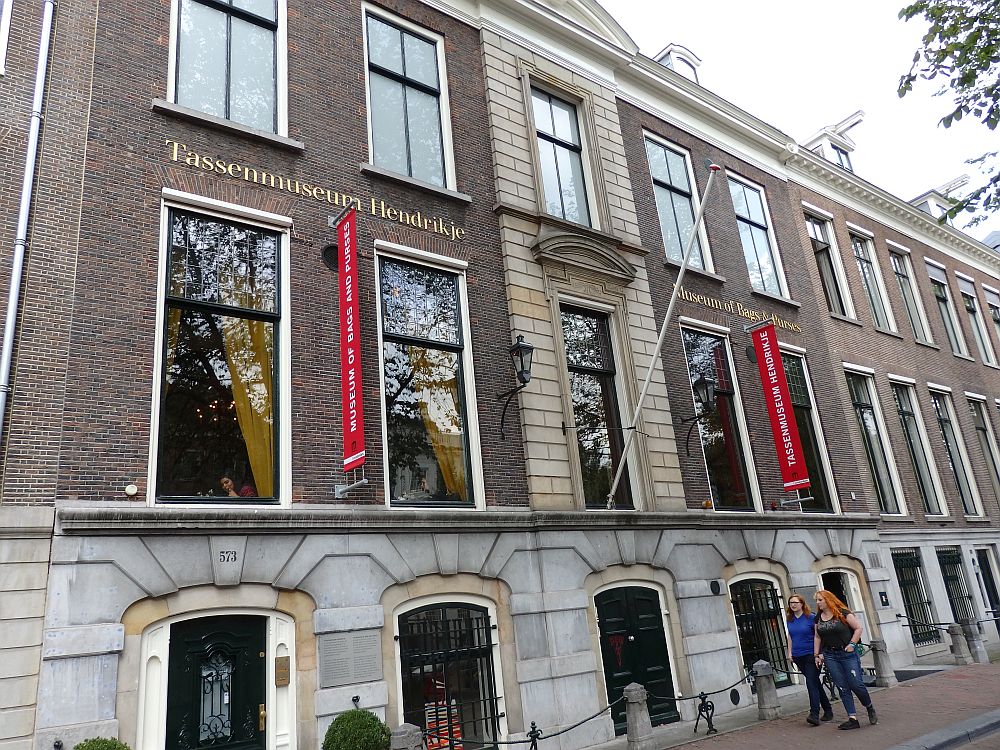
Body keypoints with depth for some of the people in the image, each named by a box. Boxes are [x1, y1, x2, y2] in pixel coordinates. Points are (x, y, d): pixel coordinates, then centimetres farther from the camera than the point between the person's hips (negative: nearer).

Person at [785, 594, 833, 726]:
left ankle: (814, 715, -15)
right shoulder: (789, 620, 9)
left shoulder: (811, 617, -8)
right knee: (815, 683, 14)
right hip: (798, 657, 6)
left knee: (811, 683, -13)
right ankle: (828, 710, 25)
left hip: (811, 655, -6)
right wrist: (790, 652, 13)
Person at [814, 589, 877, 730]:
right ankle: (853, 719, 3)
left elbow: (858, 628, -6)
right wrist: (817, 654, 10)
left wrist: (852, 644, -13)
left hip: (847, 653, -5)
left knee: (856, 684, -5)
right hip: (830, 656, 5)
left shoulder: (843, 613, -7)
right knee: (842, 688, 0)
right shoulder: (818, 618, 9)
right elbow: (817, 637, 15)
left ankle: (870, 708, 23)